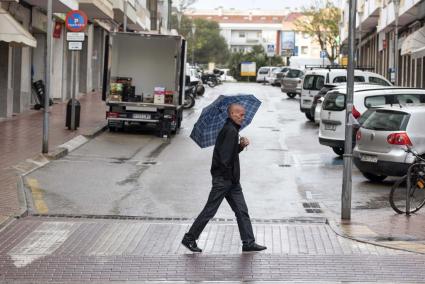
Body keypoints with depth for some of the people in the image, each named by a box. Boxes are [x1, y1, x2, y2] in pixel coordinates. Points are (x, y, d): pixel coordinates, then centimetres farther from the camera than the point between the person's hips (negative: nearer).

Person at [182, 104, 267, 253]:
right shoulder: (231, 131, -18)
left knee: (242, 211, 8)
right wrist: (233, 166, -13)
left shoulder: (231, 129, 13)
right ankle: (189, 238, 9)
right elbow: (225, 157, -23)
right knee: (210, 210, -1)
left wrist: (241, 145, 2)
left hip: (231, 180, 10)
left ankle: (249, 243, 11)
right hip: (223, 179, -10)